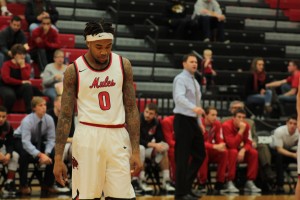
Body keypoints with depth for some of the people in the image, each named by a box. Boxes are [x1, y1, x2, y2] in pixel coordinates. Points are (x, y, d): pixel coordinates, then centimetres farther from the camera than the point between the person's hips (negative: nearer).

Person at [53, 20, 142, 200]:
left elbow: (131, 109, 5)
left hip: (118, 137, 2)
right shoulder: (74, 70, -2)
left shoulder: (123, 65, 3)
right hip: (88, 136, -2)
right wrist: (58, 158, -5)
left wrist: (136, 151, -2)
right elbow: (65, 116, 0)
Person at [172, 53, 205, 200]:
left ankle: (186, 186, 18)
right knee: (182, 157, -5)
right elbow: (179, 97, -30)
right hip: (183, 120, -9)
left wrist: (200, 123, 17)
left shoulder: (195, 82, 17)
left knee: (200, 154, 9)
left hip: (193, 121, 9)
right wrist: (194, 108, -45)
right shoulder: (180, 79, -11)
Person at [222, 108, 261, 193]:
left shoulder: (246, 126, -7)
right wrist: (241, 130, -36)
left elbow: (248, 142, -4)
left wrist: (243, 150, -26)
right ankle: (230, 183, -33)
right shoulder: (226, 125, -24)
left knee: (254, 153, -19)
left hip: (239, 150, 5)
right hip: (226, 150, -5)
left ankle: (250, 182, -15)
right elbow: (232, 145, -32)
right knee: (234, 152, -37)